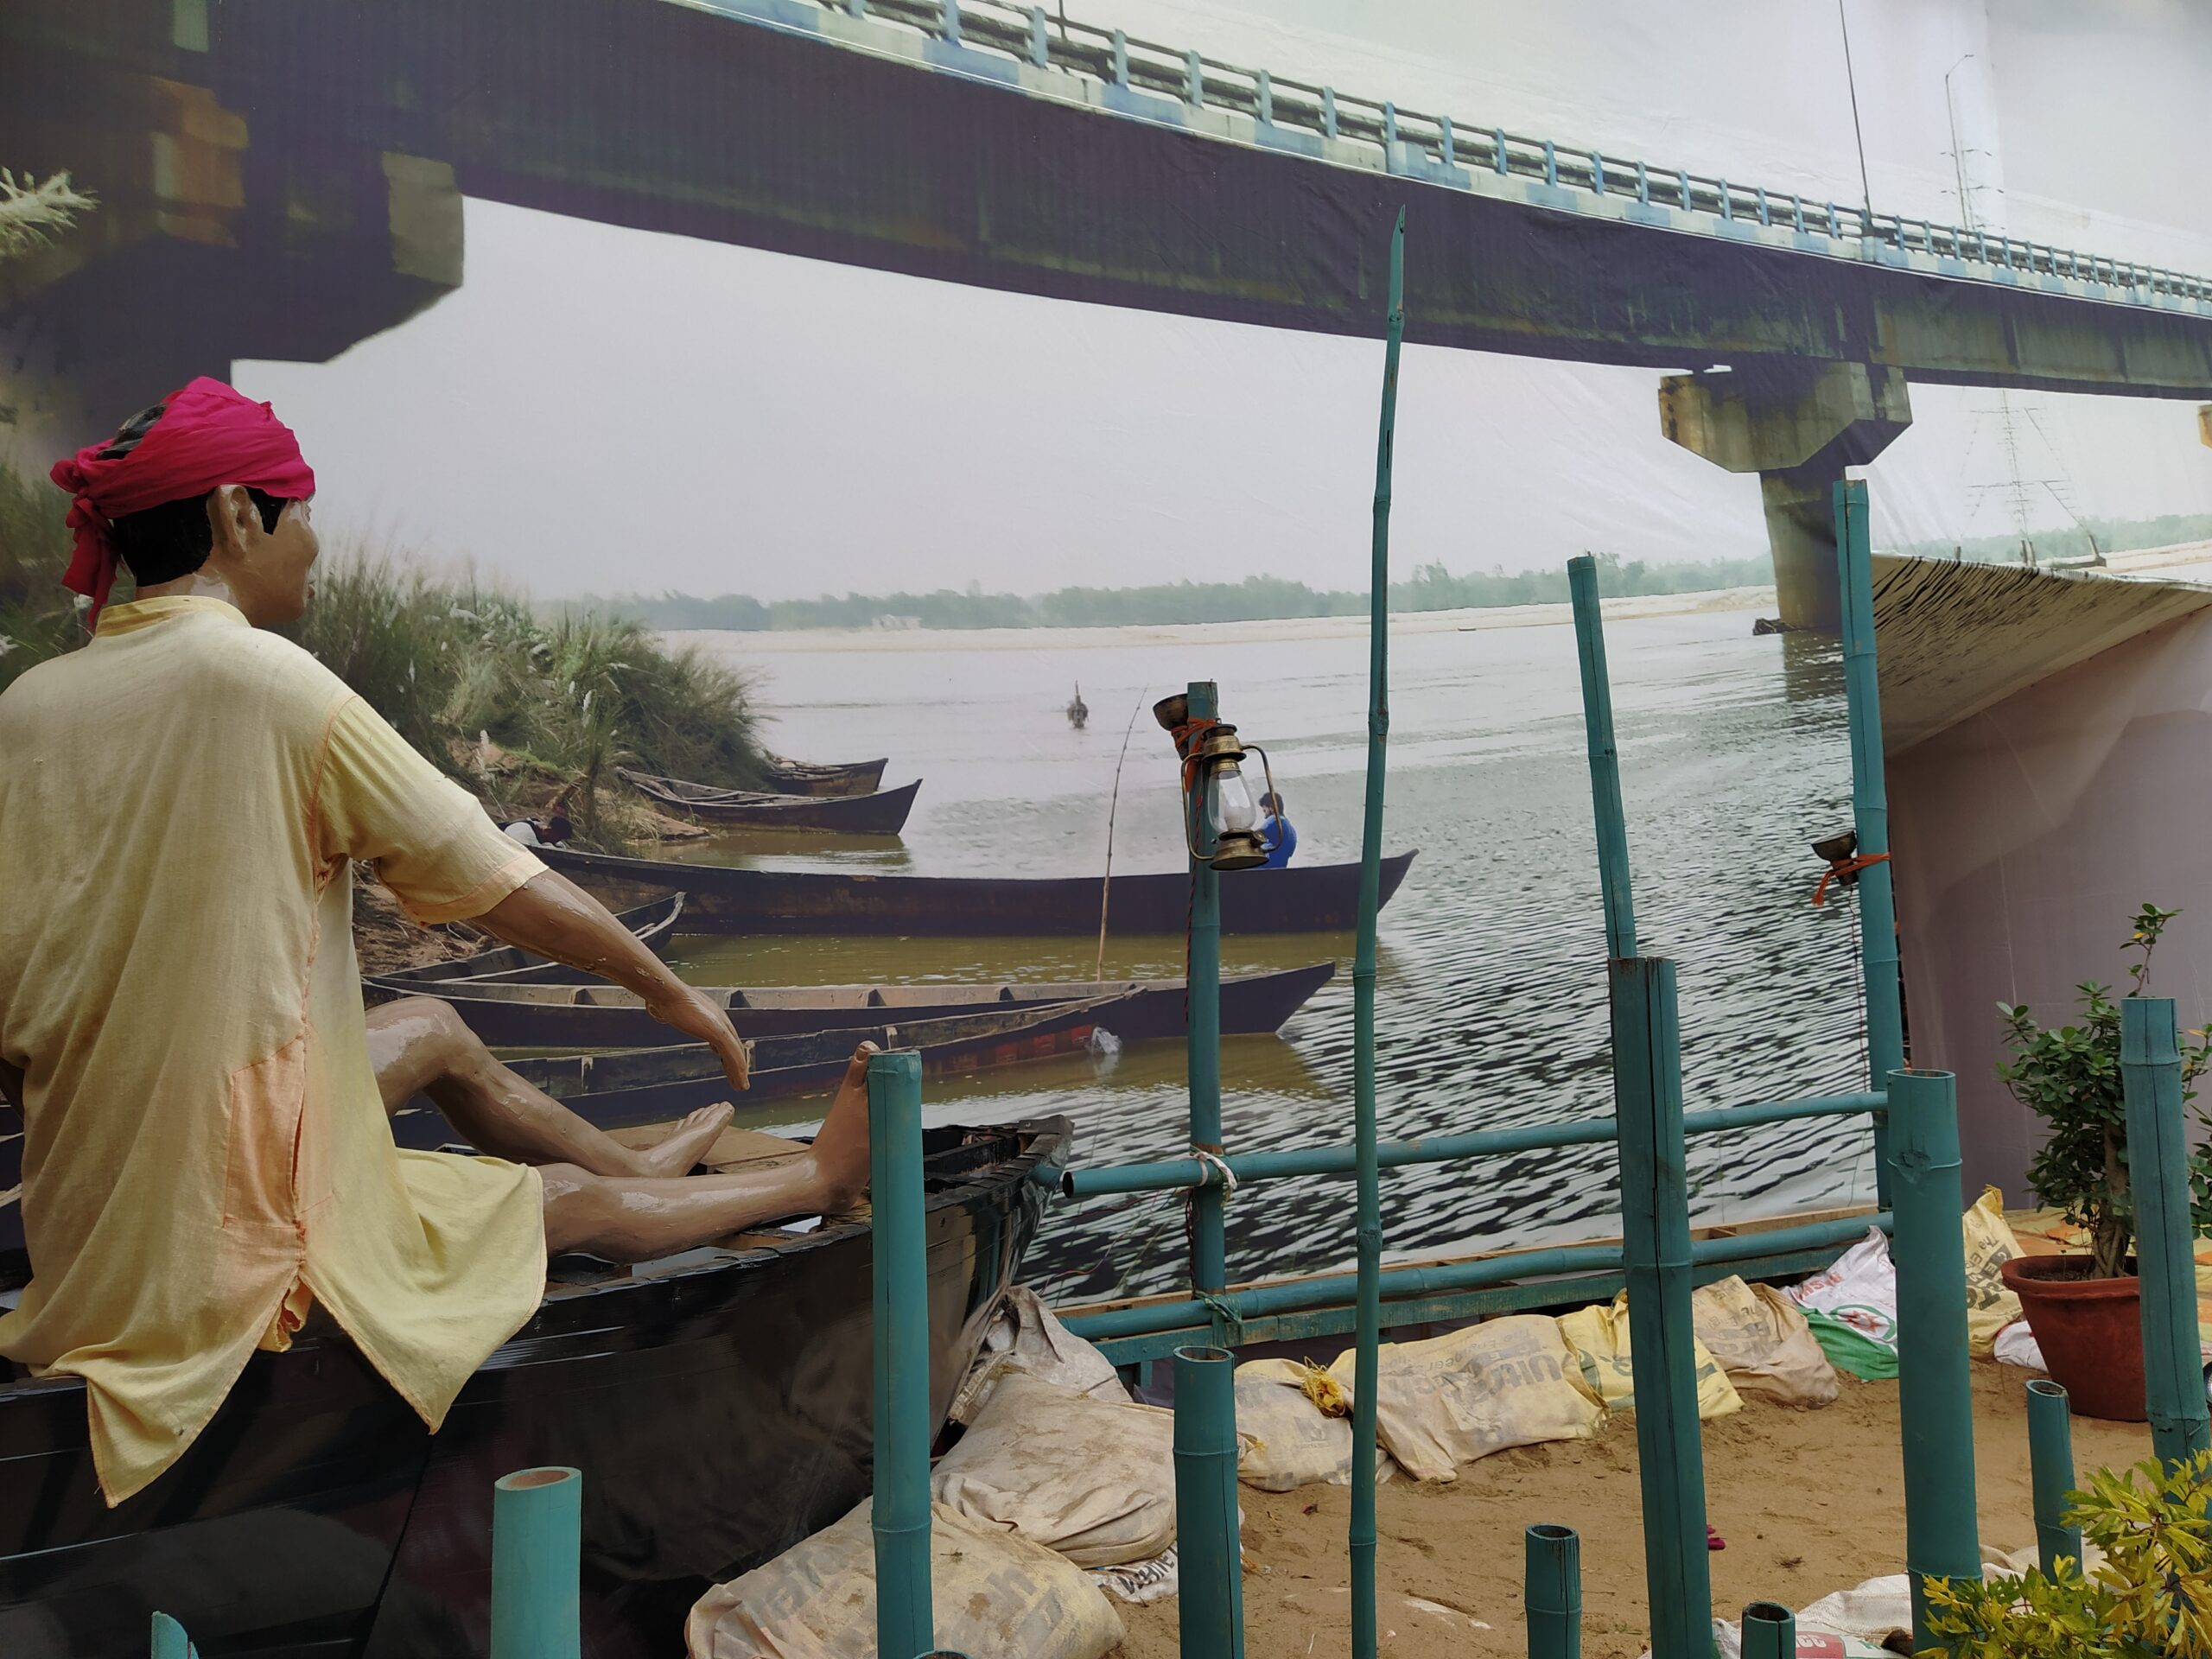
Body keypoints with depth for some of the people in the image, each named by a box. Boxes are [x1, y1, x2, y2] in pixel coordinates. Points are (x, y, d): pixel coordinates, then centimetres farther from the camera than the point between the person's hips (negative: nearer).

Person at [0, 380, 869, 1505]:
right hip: (248, 1232, -7)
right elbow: (502, 886, -13)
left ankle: (644, 1166, 47)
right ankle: (818, 1181, 40)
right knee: (571, 1201, 16)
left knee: (434, 1031, 27)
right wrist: (668, 991, 3)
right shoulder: (267, 680, -20)